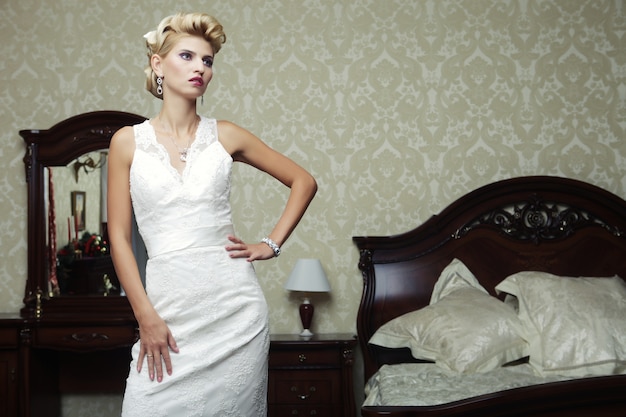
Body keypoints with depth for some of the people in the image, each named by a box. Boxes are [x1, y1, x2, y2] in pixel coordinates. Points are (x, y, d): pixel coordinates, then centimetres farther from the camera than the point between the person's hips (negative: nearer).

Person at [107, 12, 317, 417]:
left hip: (236, 303, 1)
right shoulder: (128, 141, 2)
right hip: (169, 306, 0)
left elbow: (304, 181, 13)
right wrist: (146, 315, -6)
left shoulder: (225, 135, 4)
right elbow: (119, 237, 0)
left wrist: (271, 244, 5)